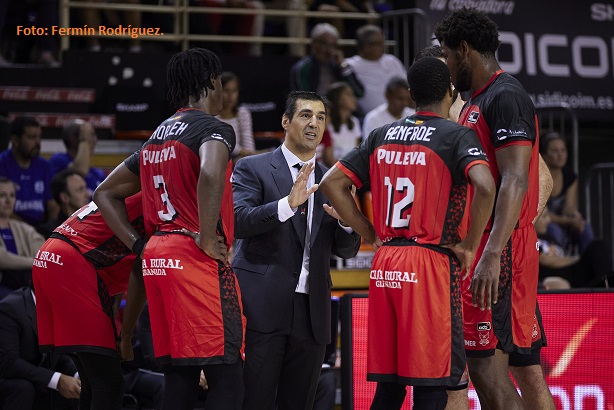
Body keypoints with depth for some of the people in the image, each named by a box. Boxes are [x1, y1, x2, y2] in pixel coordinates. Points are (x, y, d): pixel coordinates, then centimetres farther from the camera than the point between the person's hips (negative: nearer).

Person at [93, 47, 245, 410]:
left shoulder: (157, 137, 19)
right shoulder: (214, 128, -6)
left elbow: (106, 193, 25)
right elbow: (211, 175, -29)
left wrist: (138, 245, 16)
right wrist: (208, 238, -20)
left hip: (158, 258, 8)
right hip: (198, 259, -8)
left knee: (179, 375, 10)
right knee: (226, 378, -9)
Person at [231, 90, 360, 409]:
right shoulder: (253, 168, 2)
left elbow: (347, 250, 14)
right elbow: (237, 221, -13)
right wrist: (288, 204, -27)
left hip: (311, 312, 5)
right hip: (262, 308, -5)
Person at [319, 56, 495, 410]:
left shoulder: (383, 136, 12)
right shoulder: (456, 135, -5)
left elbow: (333, 183, 13)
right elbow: (485, 187, -23)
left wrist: (373, 236, 14)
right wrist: (469, 246, -11)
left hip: (385, 264, 6)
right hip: (432, 262, -6)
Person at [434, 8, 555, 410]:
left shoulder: (505, 97, -12)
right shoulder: (476, 102, 20)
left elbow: (515, 180, -22)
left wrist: (492, 254, -30)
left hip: (501, 249, -10)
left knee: (486, 365, -13)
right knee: (525, 366, 9)